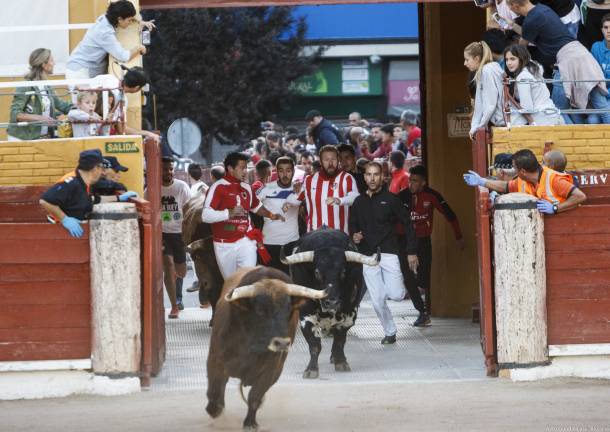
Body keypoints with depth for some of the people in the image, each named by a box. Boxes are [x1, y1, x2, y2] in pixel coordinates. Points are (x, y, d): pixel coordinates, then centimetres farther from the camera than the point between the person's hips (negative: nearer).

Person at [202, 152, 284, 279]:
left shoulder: (246, 187, 10)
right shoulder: (218, 188, -11)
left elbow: (256, 206, 31)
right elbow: (206, 215, -21)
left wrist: (270, 215, 16)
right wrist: (230, 213, -29)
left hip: (246, 241, 3)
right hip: (225, 245, -3)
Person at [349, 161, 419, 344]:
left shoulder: (390, 199, -1)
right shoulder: (359, 202, 9)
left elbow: (407, 224, 1)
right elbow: (352, 225, 20)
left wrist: (412, 252, -3)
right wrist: (354, 235, -5)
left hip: (388, 253, -3)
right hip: (368, 256, 3)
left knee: (396, 295, -14)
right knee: (377, 300, -1)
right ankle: (390, 332, 15)